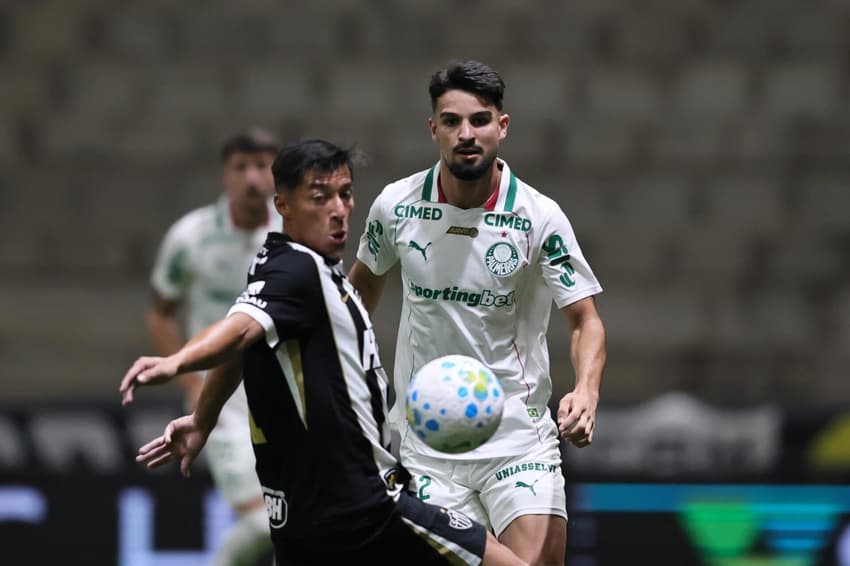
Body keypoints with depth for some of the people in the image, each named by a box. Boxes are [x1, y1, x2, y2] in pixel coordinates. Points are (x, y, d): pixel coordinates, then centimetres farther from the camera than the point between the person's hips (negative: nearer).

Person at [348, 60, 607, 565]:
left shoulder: (540, 216, -9)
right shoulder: (396, 206, -2)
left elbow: (586, 320, -6)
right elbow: (365, 280, 18)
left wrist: (586, 393, -24)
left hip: (519, 438, -2)